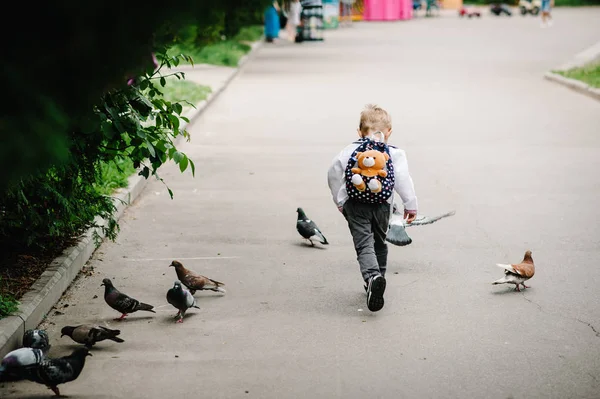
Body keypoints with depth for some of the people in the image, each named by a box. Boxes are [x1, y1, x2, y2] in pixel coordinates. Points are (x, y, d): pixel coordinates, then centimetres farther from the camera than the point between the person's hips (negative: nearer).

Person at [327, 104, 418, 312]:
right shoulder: (395, 153, 0)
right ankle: (377, 280, 29)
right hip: (382, 205, 1)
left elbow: (333, 173, 9)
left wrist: (340, 200, 22)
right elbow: (403, 180, -8)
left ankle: (372, 276, -35)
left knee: (363, 244, -8)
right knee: (379, 243, 21)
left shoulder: (350, 150, 5)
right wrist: (411, 205, 1)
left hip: (355, 205, -1)